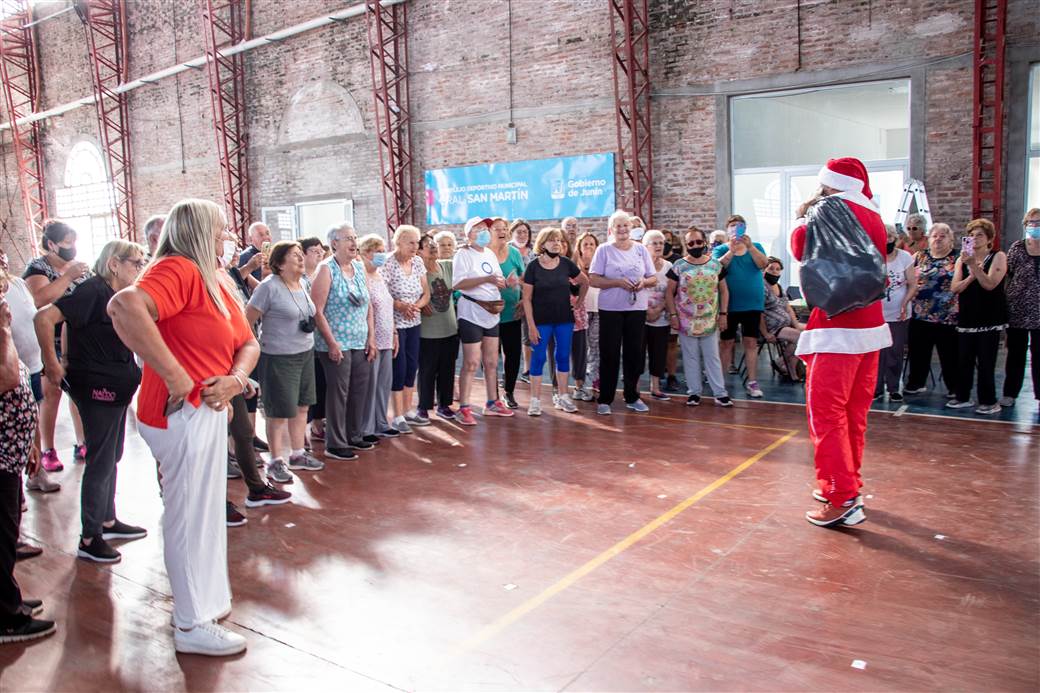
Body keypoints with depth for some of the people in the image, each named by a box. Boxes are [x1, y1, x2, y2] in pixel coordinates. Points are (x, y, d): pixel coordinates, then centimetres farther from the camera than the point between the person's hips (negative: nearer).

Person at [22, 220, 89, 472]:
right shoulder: (37, 267, -6)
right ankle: (48, 451, 8)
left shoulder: (79, 266, 9)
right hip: (52, 343, -4)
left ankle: (82, 444, 15)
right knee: (51, 395, 0)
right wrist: (68, 276, -24)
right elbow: (40, 299, -24)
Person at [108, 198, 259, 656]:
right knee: (190, 515, 2)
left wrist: (236, 378, -11)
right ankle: (193, 625, 18)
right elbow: (125, 307, -37)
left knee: (205, 510, 21)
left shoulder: (215, 281, 12)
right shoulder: (177, 270, -17)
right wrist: (175, 377, -31)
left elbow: (248, 343, 11)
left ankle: (207, 598, 40)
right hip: (182, 413, -10)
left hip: (208, 410, 10)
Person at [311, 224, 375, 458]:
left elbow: (368, 305, 13)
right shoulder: (326, 269, -8)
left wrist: (371, 338, 7)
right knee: (338, 393, 0)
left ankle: (354, 436, 27)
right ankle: (335, 445, 10)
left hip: (361, 343, 6)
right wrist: (332, 343, -16)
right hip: (336, 345, -6)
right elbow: (317, 311, -13)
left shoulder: (359, 267, 11)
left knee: (359, 390, 12)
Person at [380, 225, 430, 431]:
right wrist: (401, 306, -27)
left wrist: (417, 305, -12)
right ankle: (398, 417, 7)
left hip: (414, 323, 6)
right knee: (399, 368, -3)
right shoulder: (388, 264, -14)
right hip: (395, 323, -6)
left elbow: (426, 293, 7)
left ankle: (408, 411, 24)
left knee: (412, 366, 11)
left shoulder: (417, 262, 5)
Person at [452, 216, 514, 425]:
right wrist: (486, 279, -23)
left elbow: (499, 280, 21)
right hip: (471, 313, -7)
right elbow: (457, 284, -19)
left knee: (491, 362, 12)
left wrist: (501, 283, -2)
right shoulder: (463, 255, -7)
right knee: (471, 363, -8)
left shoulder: (490, 254, 15)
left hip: (492, 313, 7)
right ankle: (464, 409, -1)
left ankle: (492, 404, 23)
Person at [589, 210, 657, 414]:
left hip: (637, 309, 3)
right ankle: (605, 399, 9)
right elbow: (593, 280, -8)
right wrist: (618, 282, -18)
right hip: (610, 309, -3)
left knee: (634, 353, 8)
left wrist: (644, 282, -11)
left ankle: (632, 397, 21)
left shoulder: (641, 249, 9)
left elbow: (653, 278, 11)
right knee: (609, 354, 0)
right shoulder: (604, 250, -1)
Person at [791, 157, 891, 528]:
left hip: (838, 329, -9)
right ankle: (846, 483, 26)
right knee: (854, 411, 15)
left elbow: (801, 250, -8)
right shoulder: (874, 218, 15)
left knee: (826, 412, -7)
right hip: (870, 326, 9)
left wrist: (804, 219, 10)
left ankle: (843, 500, -8)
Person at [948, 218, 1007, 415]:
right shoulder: (962, 260, 10)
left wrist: (974, 265, -21)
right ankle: (963, 397, 18)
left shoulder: (998, 257, -1)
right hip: (966, 318, 4)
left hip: (989, 319, -4)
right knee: (963, 360, 7)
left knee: (986, 362, -3)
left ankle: (989, 402, 6)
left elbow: (990, 284, -15)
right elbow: (954, 288, 0)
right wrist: (971, 275, -14)